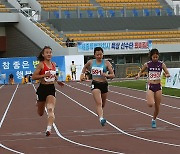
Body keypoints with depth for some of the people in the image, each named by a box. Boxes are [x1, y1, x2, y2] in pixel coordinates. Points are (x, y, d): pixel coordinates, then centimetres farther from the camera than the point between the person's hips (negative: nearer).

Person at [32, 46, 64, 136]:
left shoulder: (53, 64, 8)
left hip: (51, 88, 3)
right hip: (42, 88, -3)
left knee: (50, 109, -20)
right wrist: (44, 75, -25)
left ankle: (49, 129, -30)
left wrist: (57, 81, 13)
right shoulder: (41, 65, -10)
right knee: (40, 113, 15)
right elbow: (33, 77, -15)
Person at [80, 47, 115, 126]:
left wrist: (106, 75, -25)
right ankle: (101, 118, -34)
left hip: (104, 84, 1)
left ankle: (100, 115, 49)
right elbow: (85, 67, 26)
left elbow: (112, 75, -6)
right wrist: (82, 74, 11)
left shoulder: (106, 63, -3)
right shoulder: (90, 62, 3)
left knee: (103, 104, 18)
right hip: (95, 84, -1)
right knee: (98, 103, -20)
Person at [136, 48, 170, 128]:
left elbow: (168, 73, 2)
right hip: (150, 86, -2)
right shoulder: (147, 64, -1)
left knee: (157, 107, 7)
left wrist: (167, 75, -21)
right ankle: (150, 100, 14)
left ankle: (153, 120, 31)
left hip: (158, 86, 2)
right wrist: (138, 75, -9)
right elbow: (141, 72, 13)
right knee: (150, 104, -23)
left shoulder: (161, 64, 0)